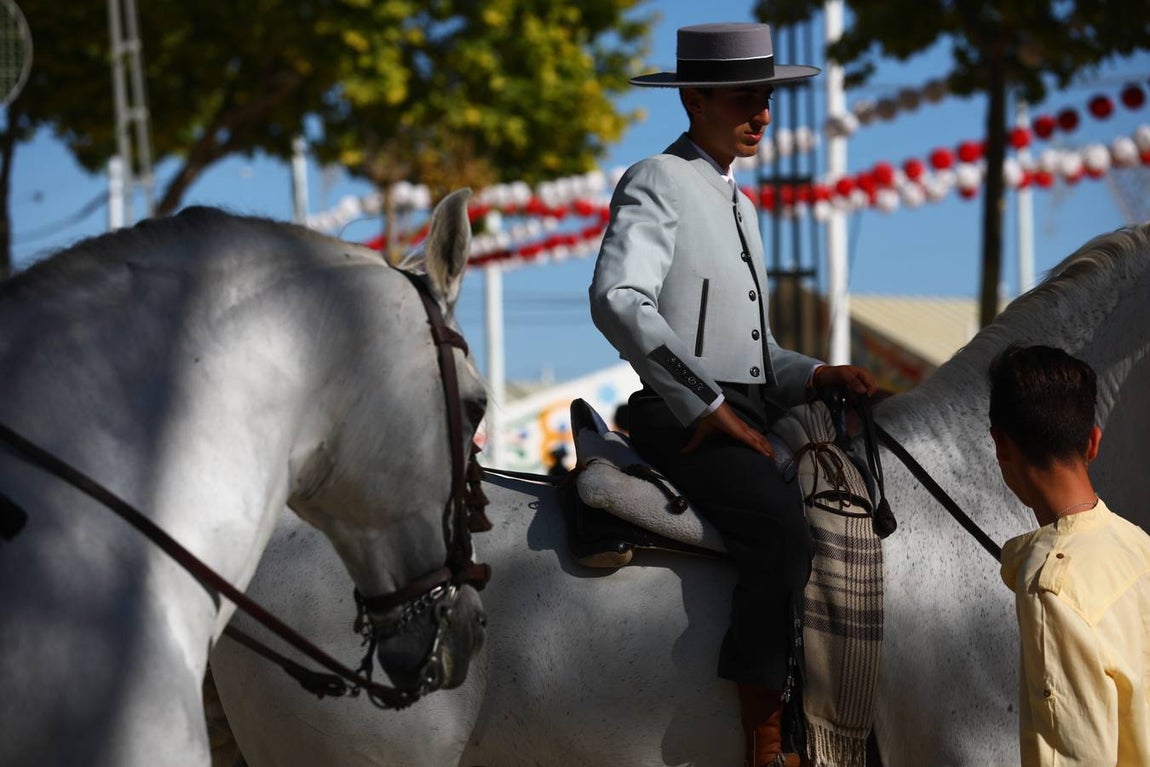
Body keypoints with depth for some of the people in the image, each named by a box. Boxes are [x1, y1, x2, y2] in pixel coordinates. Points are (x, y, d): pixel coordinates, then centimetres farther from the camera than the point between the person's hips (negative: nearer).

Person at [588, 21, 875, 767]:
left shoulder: (737, 205, 23)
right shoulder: (656, 184, -6)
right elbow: (618, 301, -23)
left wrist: (814, 374, 8)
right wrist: (707, 406, -21)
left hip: (750, 416, 9)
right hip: (688, 423, -9)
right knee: (784, 529, -30)